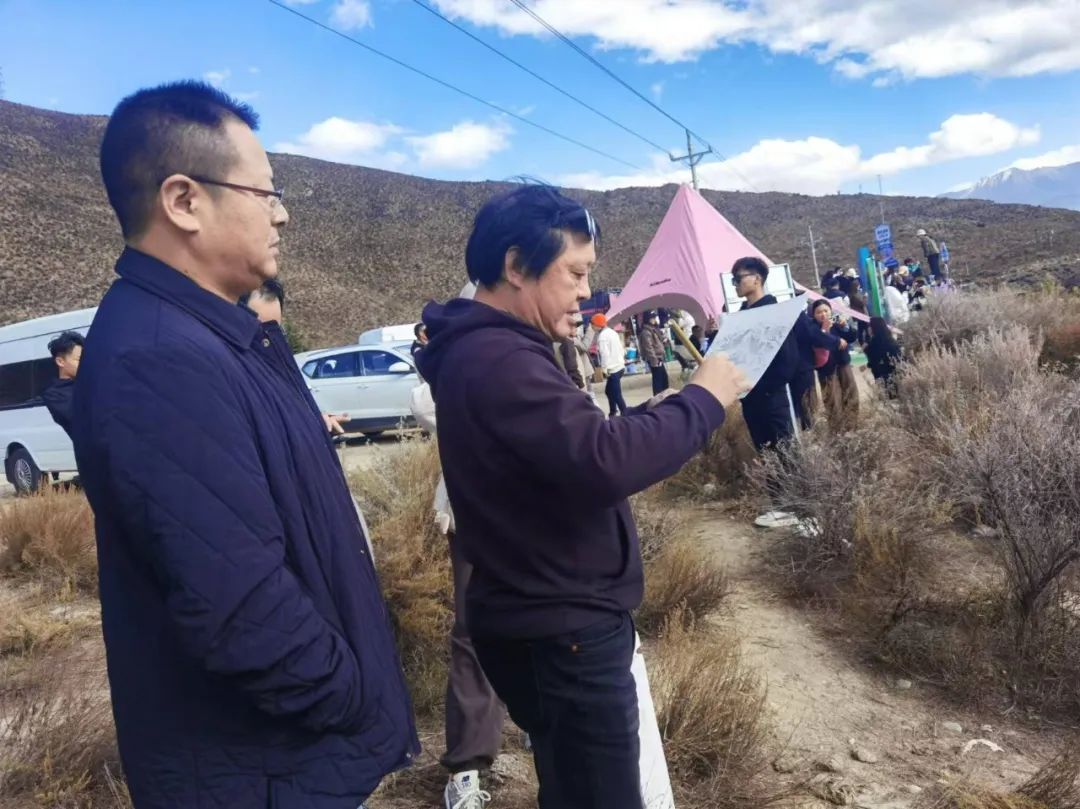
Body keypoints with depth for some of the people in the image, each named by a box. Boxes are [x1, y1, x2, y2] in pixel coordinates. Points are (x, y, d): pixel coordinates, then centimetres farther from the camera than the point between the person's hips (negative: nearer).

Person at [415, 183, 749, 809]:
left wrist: (677, 408, 3)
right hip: (560, 632, -10)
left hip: (547, 619, 10)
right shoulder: (500, 361, -24)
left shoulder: (484, 350, 11)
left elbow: (571, 450, 12)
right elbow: (604, 463, -34)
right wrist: (703, 400, -20)